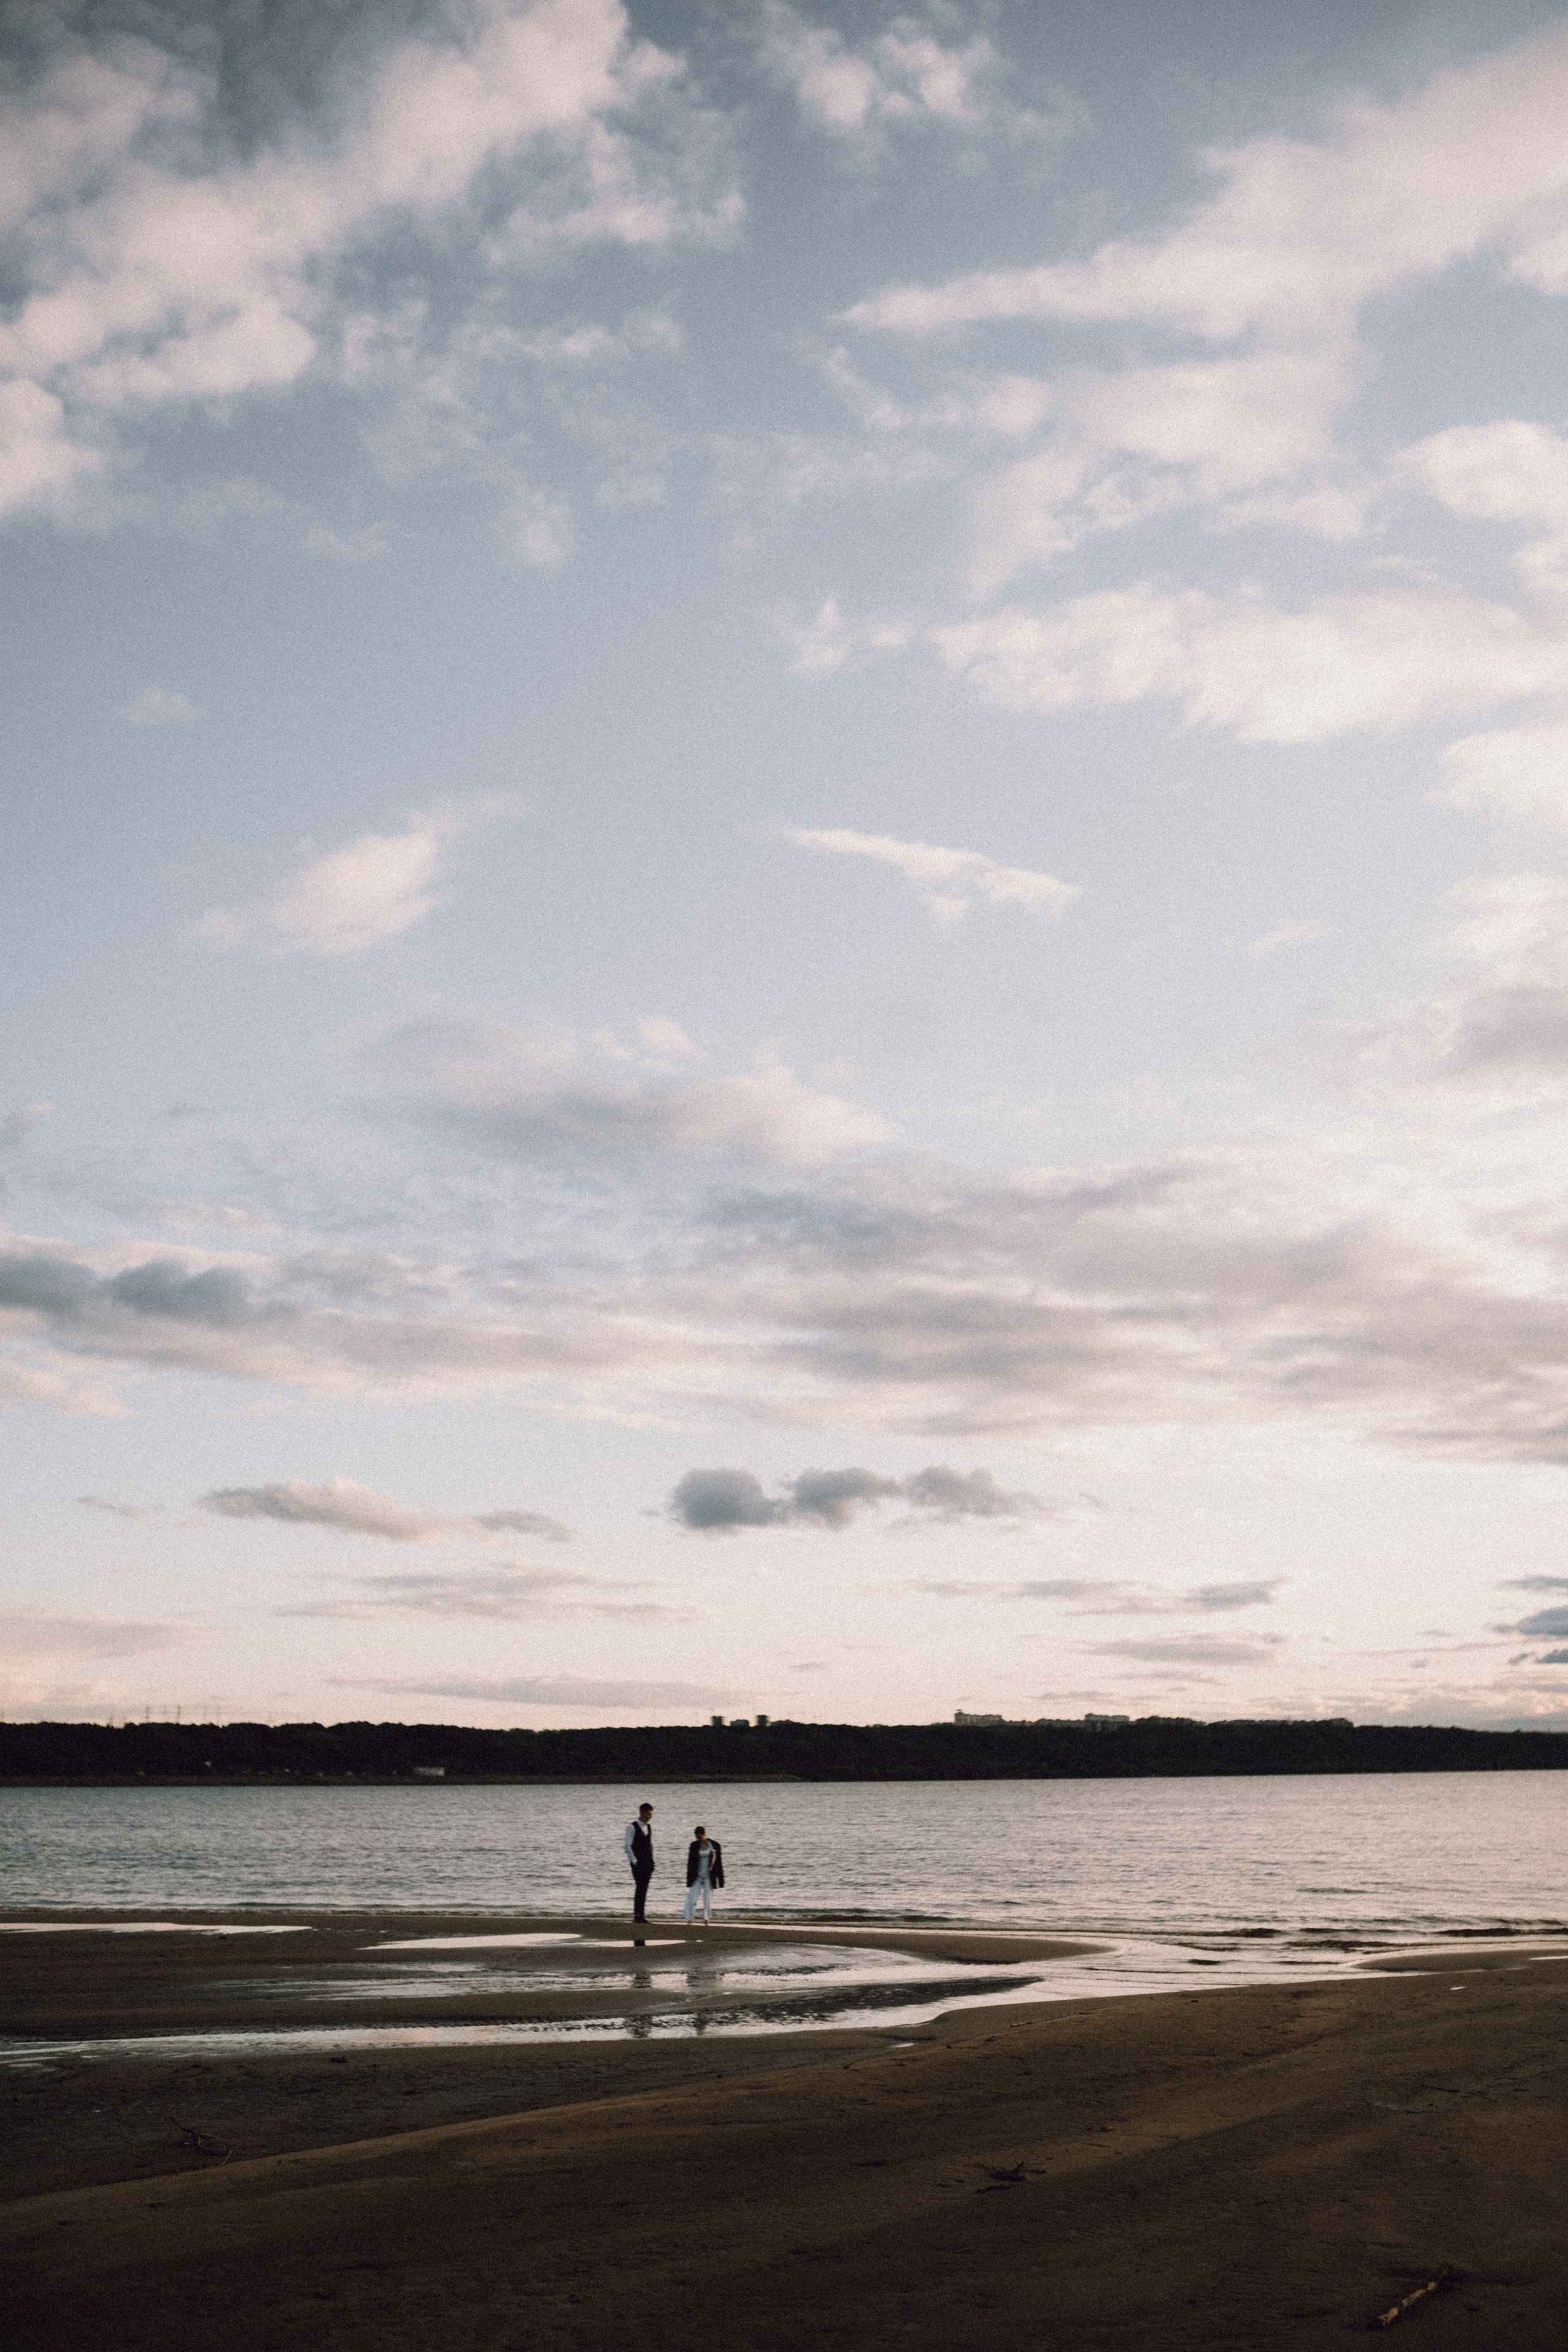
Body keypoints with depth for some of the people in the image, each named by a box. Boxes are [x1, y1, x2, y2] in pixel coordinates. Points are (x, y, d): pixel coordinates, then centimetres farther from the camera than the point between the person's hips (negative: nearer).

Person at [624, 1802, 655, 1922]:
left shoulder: (649, 1827, 13)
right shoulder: (632, 1827, -8)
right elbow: (628, 1846, -10)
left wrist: (651, 1861, 10)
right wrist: (634, 1861, -15)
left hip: (648, 1863, 6)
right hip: (637, 1863, -6)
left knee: (644, 1889, 5)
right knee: (640, 1888, -13)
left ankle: (642, 1915, 6)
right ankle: (637, 1915, -12)